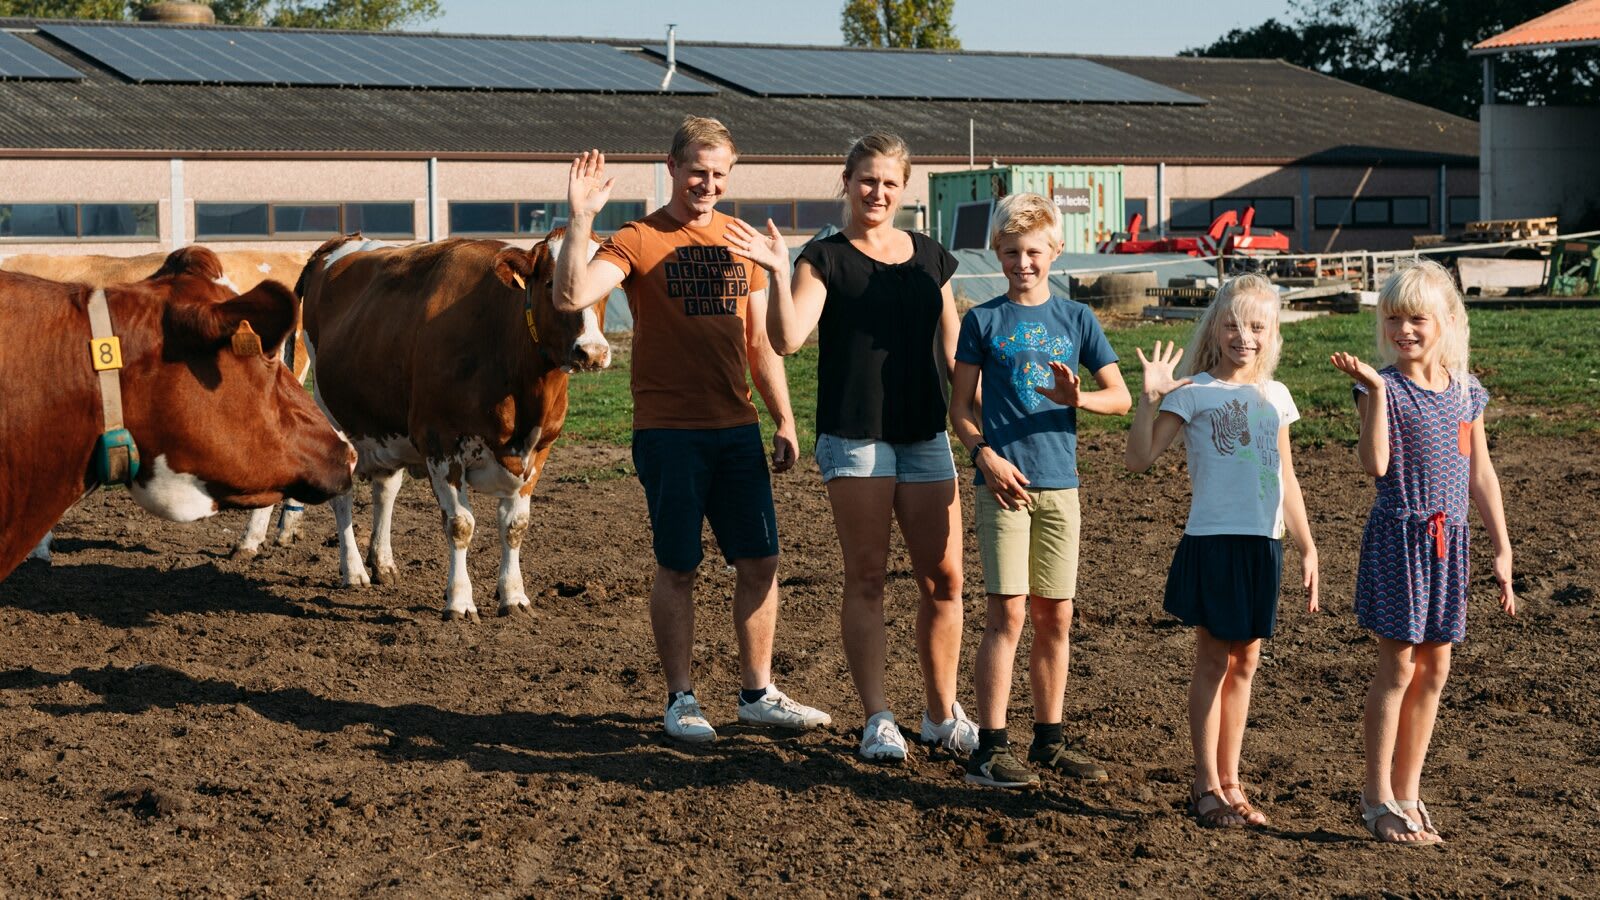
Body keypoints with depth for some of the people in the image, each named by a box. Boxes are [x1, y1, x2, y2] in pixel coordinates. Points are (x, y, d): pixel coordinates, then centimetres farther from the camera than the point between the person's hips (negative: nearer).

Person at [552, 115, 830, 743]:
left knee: (760, 561, 7)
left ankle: (757, 693, 20)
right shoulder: (639, 240, -5)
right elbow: (571, 297, -21)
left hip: (737, 429, 5)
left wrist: (784, 421, 11)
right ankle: (681, 700, 14)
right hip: (669, 432, -5)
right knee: (677, 567, 2)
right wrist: (580, 220, -29)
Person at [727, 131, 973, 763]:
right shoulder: (825, 259, -1)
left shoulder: (930, 258, 12)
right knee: (867, 576, -1)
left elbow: (953, 350, 17)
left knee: (943, 578, 3)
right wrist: (778, 275, -27)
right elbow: (788, 339, -14)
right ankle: (877, 719, 4)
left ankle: (942, 713, 17)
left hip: (925, 434, 4)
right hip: (853, 435, -4)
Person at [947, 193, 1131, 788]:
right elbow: (960, 404, 3)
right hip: (1004, 481, -3)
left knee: (1055, 616, 7)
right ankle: (989, 749, -6)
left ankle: (1049, 740, 19)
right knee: (1008, 611, -9)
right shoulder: (984, 320, 4)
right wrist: (985, 455, -13)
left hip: (1059, 483, 3)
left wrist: (1077, 398, -13)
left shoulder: (1076, 319, 10)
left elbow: (1121, 397, 7)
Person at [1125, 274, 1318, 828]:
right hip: (1213, 540, -5)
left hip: (1264, 545, 5)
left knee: (1245, 662, 10)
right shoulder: (1193, 392, -5)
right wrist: (1149, 397, -25)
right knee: (1214, 661, 1)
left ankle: (1230, 782, 18)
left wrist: (1306, 547, 17)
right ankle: (1206, 787, 9)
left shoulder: (1275, 397, 11)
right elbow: (1140, 458, -14)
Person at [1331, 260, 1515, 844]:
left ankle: (1407, 793, 19)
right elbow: (1376, 464, -20)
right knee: (1398, 666, -2)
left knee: (1434, 669, 8)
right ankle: (1377, 797, 7)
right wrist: (1376, 389, -26)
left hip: (1448, 540, 5)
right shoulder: (1382, 386, -7)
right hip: (1398, 536, -5)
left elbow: (1480, 475, 13)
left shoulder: (1466, 392, 7)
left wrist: (1502, 549, 12)